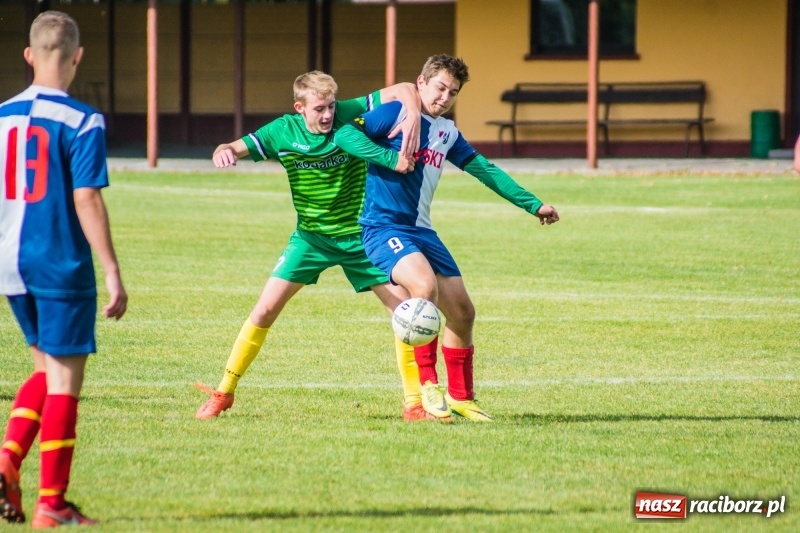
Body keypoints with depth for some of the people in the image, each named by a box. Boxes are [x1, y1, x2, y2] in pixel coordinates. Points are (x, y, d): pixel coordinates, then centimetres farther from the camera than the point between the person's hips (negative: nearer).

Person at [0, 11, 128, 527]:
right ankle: (52, 503, 3)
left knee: (47, 369, 21)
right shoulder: (82, 122, -11)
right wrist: (113, 273, -12)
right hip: (62, 266, -6)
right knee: (65, 380, 2)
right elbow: (86, 200, -15)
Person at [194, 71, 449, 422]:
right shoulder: (284, 132, -12)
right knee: (265, 309, -9)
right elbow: (236, 149, -13)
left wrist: (413, 120, -35)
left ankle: (414, 402, 4)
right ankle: (224, 392, 4)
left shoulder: (349, 115, -15)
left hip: (359, 235, 0)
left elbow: (405, 90, -15)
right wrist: (223, 152, -38)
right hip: (311, 236, 0)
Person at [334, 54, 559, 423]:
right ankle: (428, 384, -20)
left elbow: (485, 170, 23)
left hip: (421, 230, 8)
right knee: (426, 285, -32)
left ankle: (460, 397, 22)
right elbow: (345, 134, -15)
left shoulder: (447, 133, 15)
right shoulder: (397, 114, -6)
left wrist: (533, 205, 23)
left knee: (462, 311, 6)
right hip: (384, 226, -8)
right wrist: (390, 157, -24)